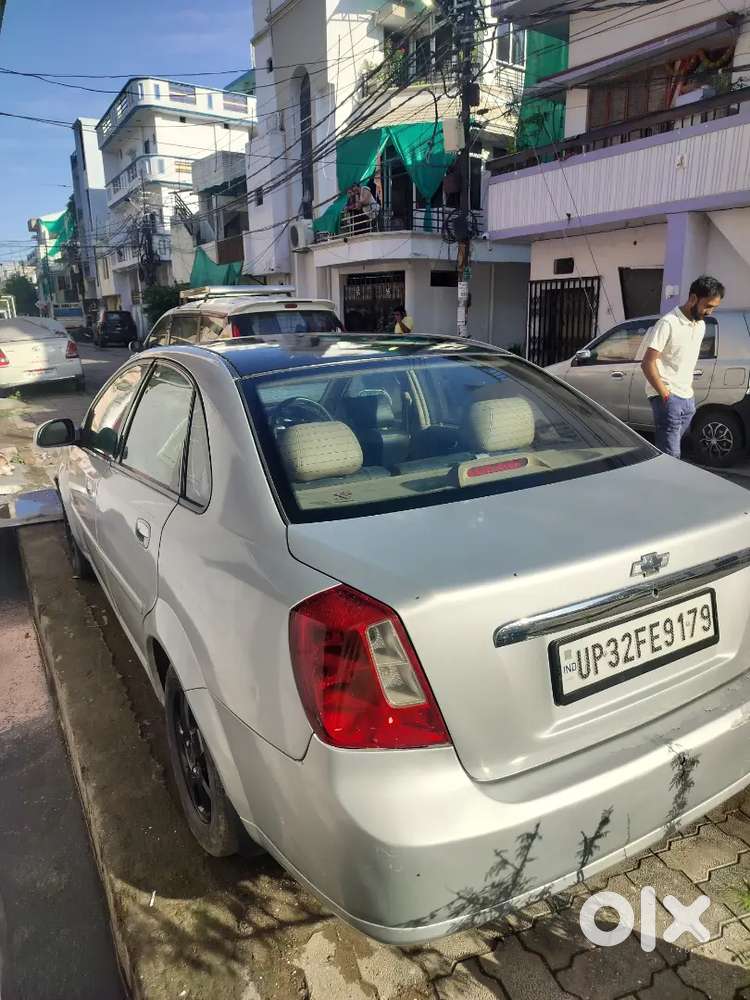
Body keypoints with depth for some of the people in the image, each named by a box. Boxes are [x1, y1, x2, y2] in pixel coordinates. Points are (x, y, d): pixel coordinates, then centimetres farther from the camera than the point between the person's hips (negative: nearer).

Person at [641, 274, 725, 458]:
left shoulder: (700, 325, 12)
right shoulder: (668, 323, -13)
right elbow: (647, 364, -16)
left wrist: (689, 390, 13)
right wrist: (665, 395, -16)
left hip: (688, 399, 8)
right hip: (668, 399, -8)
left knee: (669, 448, 11)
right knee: (671, 455, -12)